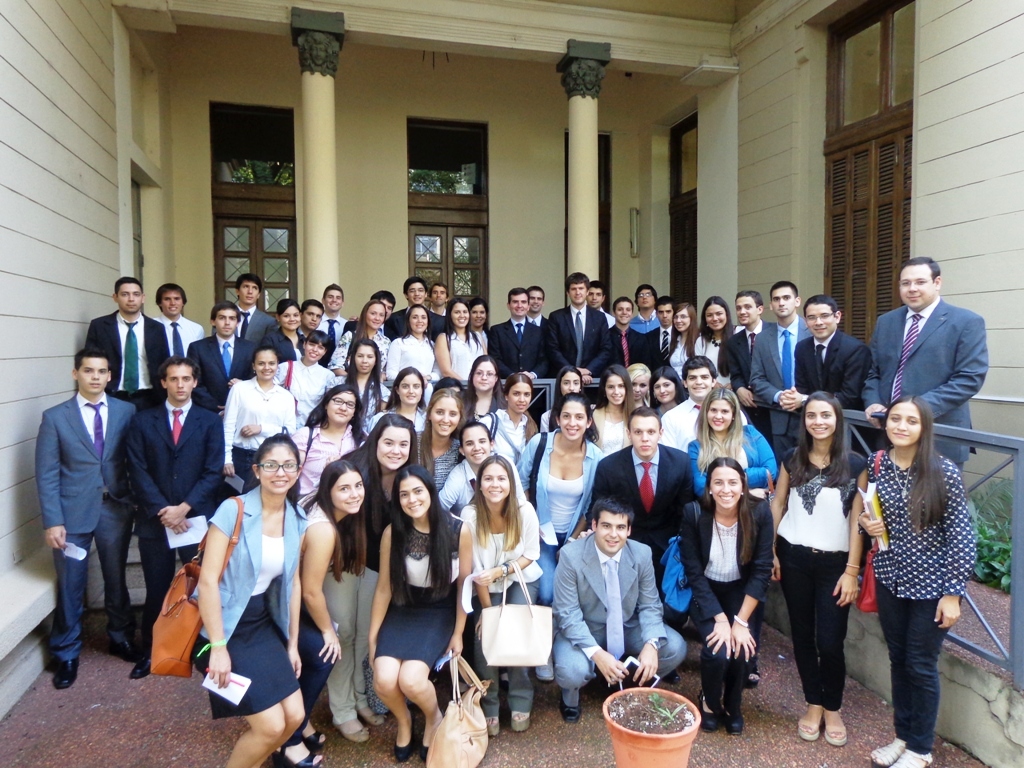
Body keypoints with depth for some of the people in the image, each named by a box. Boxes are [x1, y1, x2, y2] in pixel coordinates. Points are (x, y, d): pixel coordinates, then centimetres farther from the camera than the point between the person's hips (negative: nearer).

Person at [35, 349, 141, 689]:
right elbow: (47, 475, -5)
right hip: (73, 511, -1)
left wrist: (137, 503, -6)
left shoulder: (126, 412, 0)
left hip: (116, 508, 1)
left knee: (116, 578, 16)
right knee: (70, 585, 10)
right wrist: (52, 521, -10)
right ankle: (66, 654, 28)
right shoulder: (55, 417, -3)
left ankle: (121, 637, 35)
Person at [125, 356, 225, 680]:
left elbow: (214, 471, -2)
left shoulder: (210, 421, 5)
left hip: (198, 518, 0)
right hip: (154, 519, 1)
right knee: (156, 590, 8)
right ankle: (150, 651, 24)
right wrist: (162, 510, -11)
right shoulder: (143, 421, 7)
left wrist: (185, 507, -12)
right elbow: (137, 471, -1)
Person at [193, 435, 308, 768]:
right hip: (225, 626, -6)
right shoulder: (233, 510, -18)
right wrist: (218, 647, -19)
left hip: (263, 625, 6)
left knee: (294, 715, 3)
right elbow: (208, 581, -19)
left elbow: (293, 583, 7)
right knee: (272, 726, -8)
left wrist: (292, 644, 9)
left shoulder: (297, 519, 1)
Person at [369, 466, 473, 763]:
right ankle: (403, 720, 18)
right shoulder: (392, 533, -13)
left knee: (410, 680, -22)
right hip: (402, 612, 2)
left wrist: (458, 633, -1)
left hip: (440, 613, -2)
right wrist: (373, 637, 3)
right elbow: (384, 587, -2)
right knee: (384, 680, -19)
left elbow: (464, 584, -5)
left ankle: (434, 717, 15)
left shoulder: (459, 530, -17)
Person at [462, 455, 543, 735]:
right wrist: (487, 610, -13)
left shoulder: (524, 511, -22)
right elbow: (476, 568, -16)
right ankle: (489, 707, 5)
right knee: (483, 636, -19)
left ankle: (521, 703, 2)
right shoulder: (470, 514, -22)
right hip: (487, 587, 0)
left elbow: (531, 555, -9)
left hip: (521, 579, 0)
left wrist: (499, 571, -24)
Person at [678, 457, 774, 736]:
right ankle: (710, 702, 13)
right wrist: (720, 618, -21)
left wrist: (741, 621, -18)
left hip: (741, 593, 1)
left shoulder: (760, 512, -18)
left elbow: (762, 571, -14)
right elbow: (694, 572, -16)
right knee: (718, 651, -23)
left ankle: (733, 706, 12)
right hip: (705, 593, -1)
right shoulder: (694, 513, -21)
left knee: (743, 649, -21)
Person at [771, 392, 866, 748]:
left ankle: (833, 708, 24)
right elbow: (778, 504, 6)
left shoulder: (855, 464, -5)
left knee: (830, 641, 0)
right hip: (794, 558, 2)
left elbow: (858, 520, -5)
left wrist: (852, 570, -7)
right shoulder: (792, 459, 1)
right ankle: (813, 704, 29)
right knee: (803, 635, 11)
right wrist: (770, 551, 2)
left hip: (834, 562, -2)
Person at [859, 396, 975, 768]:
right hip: (890, 580, 4)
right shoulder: (876, 465, -2)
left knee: (921, 666, 8)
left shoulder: (944, 472, -15)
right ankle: (903, 735, 35)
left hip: (930, 586, -4)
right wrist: (867, 524, -9)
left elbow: (961, 536, -12)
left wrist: (953, 593, -13)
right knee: (898, 660, 17)